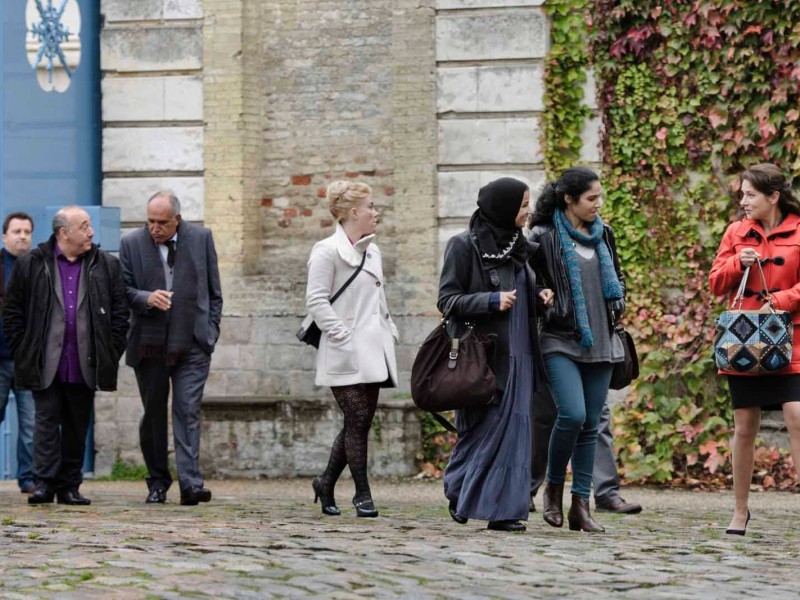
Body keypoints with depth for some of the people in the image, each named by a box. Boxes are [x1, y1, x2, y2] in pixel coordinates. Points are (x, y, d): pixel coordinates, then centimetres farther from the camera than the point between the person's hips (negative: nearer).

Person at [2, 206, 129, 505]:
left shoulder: (106, 266, 7)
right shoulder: (31, 264, 1)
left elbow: (120, 313, 9)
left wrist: (111, 354, 2)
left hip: (85, 366, 2)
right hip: (45, 365, -2)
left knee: (77, 426, 6)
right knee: (47, 421, -5)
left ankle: (70, 486, 12)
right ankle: (44, 482, -6)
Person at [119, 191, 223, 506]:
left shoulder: (201, 238, 3)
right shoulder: (132, 243, 2)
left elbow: (214, 291, 9)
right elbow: (123, 290, 2)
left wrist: (211, 330, 4)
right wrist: (146, 299, -18)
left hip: (192, 342, -1)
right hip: (149, 344, 1)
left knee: (188, 411, -11)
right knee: (153, 414, 9)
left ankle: (190, 483, -16)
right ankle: (158, 482, 20)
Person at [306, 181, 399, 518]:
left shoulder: (372, 253, 18)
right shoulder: (327, 251, -7)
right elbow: (316, 300, -13)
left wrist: (389, 331, 15)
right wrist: (342, 335, -18)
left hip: (373, 352, 8)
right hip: (347, 356, -8)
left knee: (361, 422, 7)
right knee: (357, 421, -9)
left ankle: (326, 482, 22)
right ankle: (362, 494, -2)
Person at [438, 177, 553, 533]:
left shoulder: (517, 246, 12)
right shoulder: (464, 246, -7)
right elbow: (447, 300, -9)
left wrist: (538, 296, 3)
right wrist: (491, 301, -21)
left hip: (516, 355, 6)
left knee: (512, 430, 2)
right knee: (481, 428, -2)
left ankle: (503, 509, 4)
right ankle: (458, 489, 15)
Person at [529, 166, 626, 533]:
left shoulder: (603, 235, 13)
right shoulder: (544, 238, -5)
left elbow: (617, 277, 27)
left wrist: (617, 308, 14)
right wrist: (544, 299, -15)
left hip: (600, 343, 6)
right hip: (561, 342, -6)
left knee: (590, 424, 4)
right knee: (572, 415, -20)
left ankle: (581, 505, 7)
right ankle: (554, 486, 2)